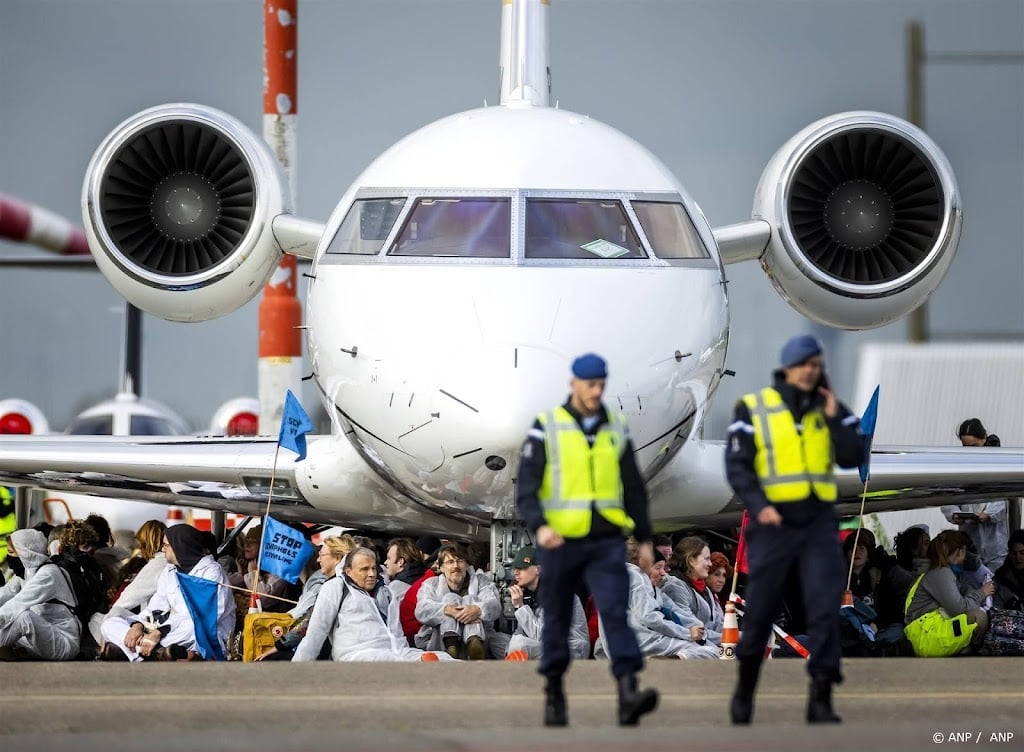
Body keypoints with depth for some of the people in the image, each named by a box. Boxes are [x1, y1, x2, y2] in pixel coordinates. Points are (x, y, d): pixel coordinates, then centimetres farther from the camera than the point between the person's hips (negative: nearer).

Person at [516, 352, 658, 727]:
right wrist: (539, 526, -24)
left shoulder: (616, 429, 9)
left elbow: (634, 488, 16)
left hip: (607, 543, 1)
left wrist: (644, 539, 13)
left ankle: (628, 694, -26)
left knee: (615, 611, -14)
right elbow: (526, 488, -8)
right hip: (561, 541, -1)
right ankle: (554, 693, 24)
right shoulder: (546, 429, -1)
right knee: (557, 619, 9)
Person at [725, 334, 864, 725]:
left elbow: (852, 458, -3)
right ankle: (745, 689, 27)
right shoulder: (753, 408, -3)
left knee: (825, 608, -8)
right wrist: (758, 505, -18)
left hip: (818, 521, 2)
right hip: (774, 521, -2)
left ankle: (821, 699, -5)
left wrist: (834, 418, -13)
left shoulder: (831, 408, 7)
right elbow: (736, 464, -5)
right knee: (760, 611, 5)